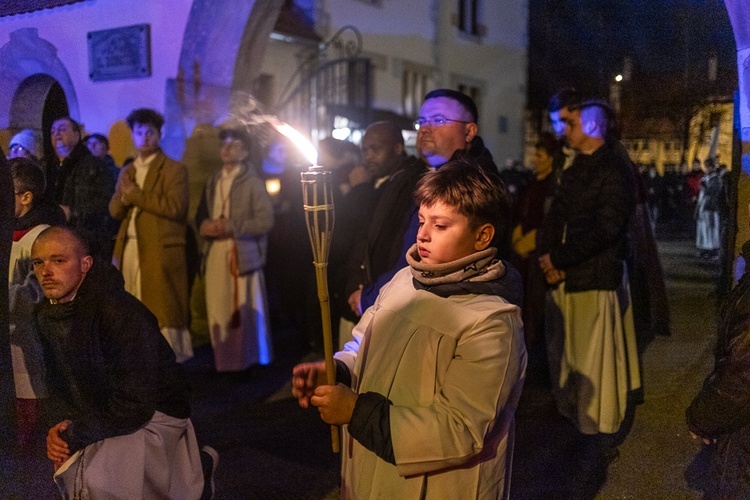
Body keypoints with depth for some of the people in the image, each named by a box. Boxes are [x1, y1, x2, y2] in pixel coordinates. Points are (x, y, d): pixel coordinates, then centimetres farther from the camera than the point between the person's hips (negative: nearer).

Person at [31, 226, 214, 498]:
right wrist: (60, 428, -9)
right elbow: (60, 383, 10)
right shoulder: (46, 315, -1)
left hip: (151, 413, -8)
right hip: (101, 413, 8)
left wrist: (75, 436, -20)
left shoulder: (120, 313, -27)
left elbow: (135, 405, -27)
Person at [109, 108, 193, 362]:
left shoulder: (174, 169, 0)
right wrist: (125, 197, -9)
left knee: (163, 309, -6)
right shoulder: (127, 172, 20)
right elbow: (114, 210, 13)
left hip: (160, 250, -6)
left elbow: (175, 206, -13)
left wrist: (136, 195, -9)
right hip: (130, 249, 6)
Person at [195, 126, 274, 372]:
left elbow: (266, 220, -10)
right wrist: (205, 225, -5)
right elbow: (201, 215, 19)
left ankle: (250, 361, 10)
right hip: (216, 254, 5)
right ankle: (224, 360, 16)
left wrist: (232, 226, -16)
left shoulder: (253, 183, -1)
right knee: (219, 310, 4)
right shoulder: (213, 182, 18)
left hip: (243, 254, -5)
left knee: (246, 311, -2)